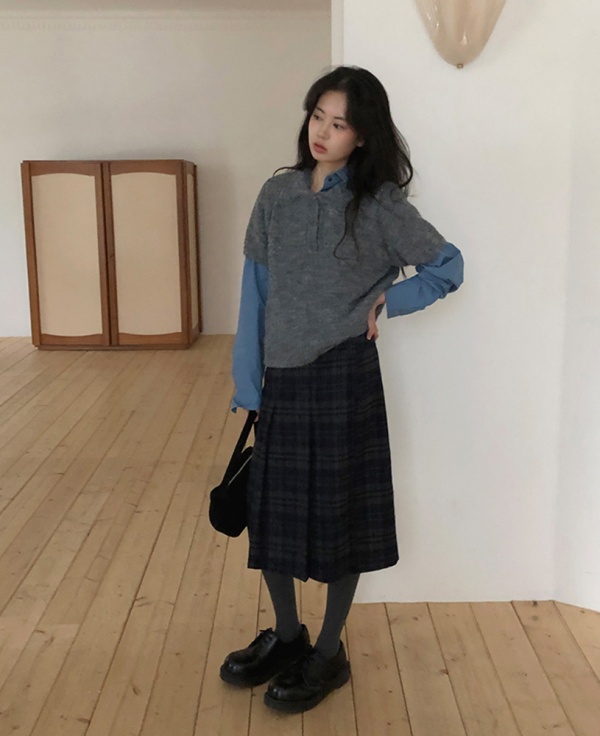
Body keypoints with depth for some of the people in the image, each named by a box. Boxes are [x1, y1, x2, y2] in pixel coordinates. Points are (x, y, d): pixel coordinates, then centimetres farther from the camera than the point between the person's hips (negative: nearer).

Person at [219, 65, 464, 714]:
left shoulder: (379, 205, -5)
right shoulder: (278, 193, 5)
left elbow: (448, 266, 4)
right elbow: (256, 287, 5)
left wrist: (387, 301, -7)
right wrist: (248, 381, 2)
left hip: (343, 378, -4)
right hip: (280, 380, 4)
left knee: (340, 515, 7)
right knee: (270, 512, 12)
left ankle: (328, 654, 27)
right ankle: (286, 636, 35)